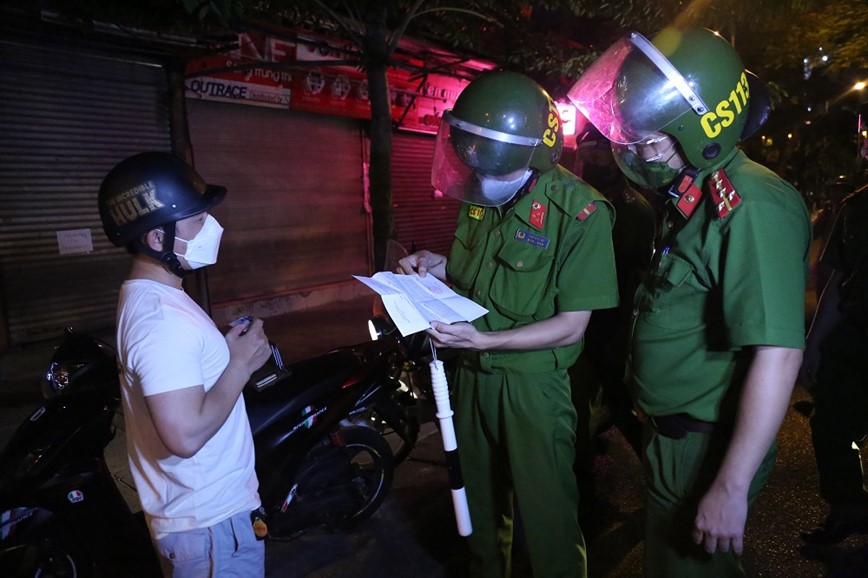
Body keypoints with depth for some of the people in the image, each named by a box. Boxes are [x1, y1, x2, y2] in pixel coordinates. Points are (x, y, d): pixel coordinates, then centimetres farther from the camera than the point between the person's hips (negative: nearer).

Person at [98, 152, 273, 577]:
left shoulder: (147, 297, 5)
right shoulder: (161, 318, -29)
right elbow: (186, 435, -33)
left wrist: (226, 351, 5)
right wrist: (242, 364, -23)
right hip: (210, 518, -9)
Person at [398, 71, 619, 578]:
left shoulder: (579, 213, -21)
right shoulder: (480, 194, -2)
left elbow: (571, 326, -18)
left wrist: (484, 340, -28)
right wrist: (437, 266, -8)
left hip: (533, 386, -6)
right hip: (472, 376, 6)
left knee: (546, 516, 9)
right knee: (481, 502, 24)